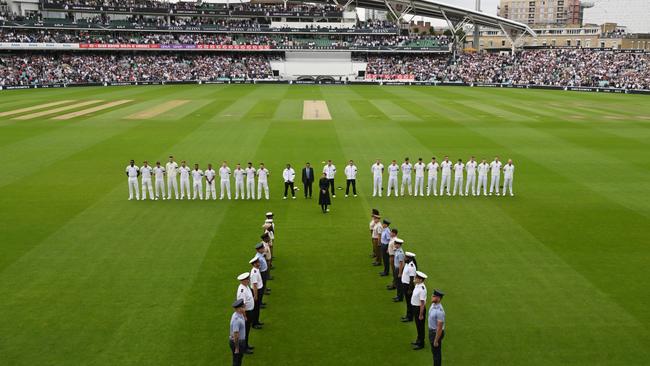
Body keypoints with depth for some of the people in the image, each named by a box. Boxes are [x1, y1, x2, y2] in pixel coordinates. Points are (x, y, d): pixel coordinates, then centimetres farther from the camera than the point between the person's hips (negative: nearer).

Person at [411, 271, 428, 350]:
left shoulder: (422, 289, -28)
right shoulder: (417, 285, 0)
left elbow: (422, 303, -25)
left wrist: (421, 315, -21)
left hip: (419, 308, -9)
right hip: (414, 307, 9)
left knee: (420, 326, 7)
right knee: (418, 325, 24)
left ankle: (421, 344, 22)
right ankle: (419, 340, 42)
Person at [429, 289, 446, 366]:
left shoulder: (439, 311, -32)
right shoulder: (433, 304, -4)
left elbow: (439, 327, -27)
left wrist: (436, 341, -20)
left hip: (437, 332, -9)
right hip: (431, 330, 9)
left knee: (436, 352, 9)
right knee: (434, 351, 24)